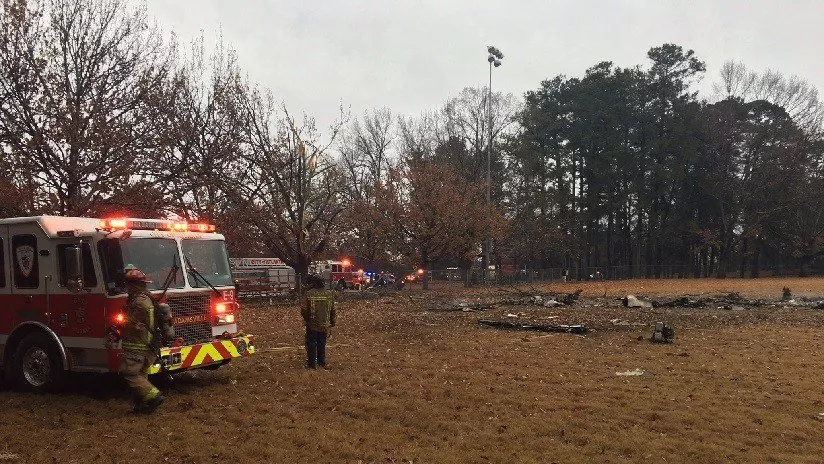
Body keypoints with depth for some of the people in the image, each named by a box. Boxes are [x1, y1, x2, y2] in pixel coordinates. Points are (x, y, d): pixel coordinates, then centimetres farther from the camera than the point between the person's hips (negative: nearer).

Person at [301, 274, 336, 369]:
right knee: (322, 345, 16)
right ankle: (322, 362, 23)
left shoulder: (309, 294, -13)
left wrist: (306, 319, 5)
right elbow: (333, 310, 5)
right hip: (324, 325, 4)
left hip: (312, 325, -3)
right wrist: (332, 322, 17)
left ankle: (311, 364, 9)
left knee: (311, 345, 6)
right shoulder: (329, 294, 0)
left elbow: (304, 310, -13)